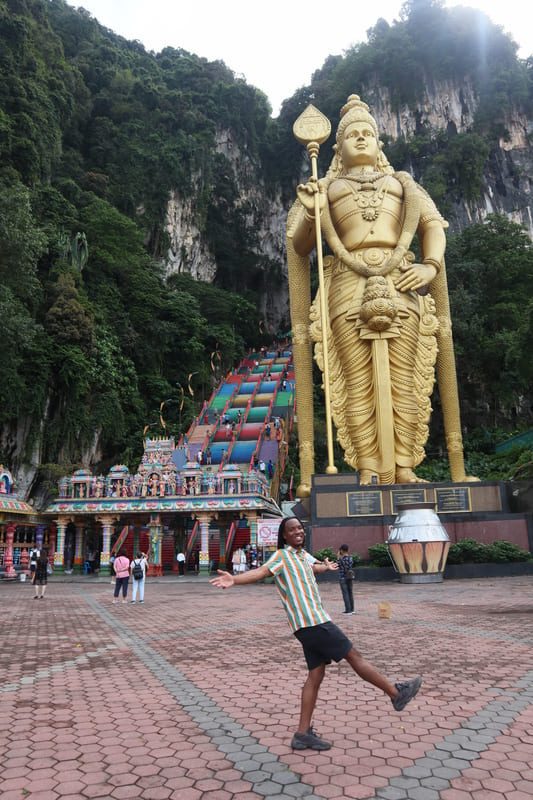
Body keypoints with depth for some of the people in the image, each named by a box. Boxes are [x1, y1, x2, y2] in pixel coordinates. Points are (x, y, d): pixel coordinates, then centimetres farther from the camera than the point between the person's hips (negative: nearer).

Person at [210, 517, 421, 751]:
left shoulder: (303, 554, 15)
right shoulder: (282, 556, -11)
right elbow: (262, 571, -27)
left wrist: (326, 566, 59)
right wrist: (234, 579, -45)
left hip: (312, 624, 9)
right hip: (312, 623, -9)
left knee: (316, 675, 10)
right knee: (354, 656, 2)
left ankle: (303, 734, 16)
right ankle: (396, 693, 16)